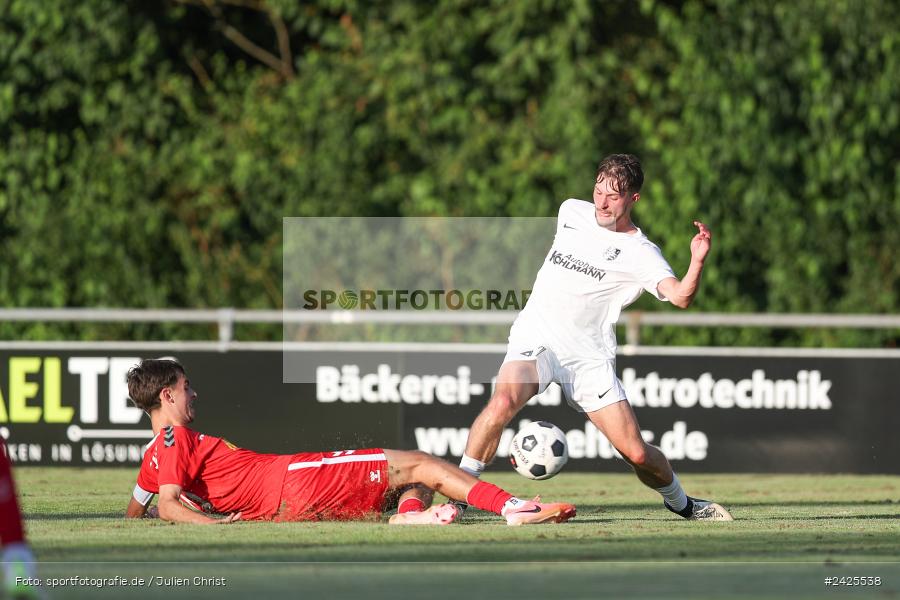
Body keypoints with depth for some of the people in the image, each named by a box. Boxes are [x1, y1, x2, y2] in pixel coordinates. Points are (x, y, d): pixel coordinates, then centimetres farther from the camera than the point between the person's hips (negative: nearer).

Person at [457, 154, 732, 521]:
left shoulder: (640, 254, -6)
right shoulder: (571, 212, 7)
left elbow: (680, 296, -22)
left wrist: (697, 262, -39)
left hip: (589, 359, -1)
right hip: (535, 338, 1)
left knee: (636, 453, -5)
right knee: (503, 402, -32)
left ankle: (679, 502, 27)